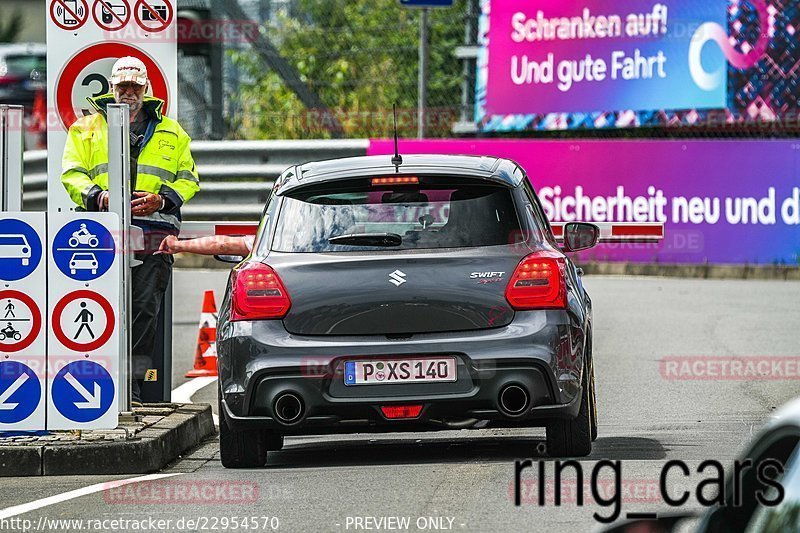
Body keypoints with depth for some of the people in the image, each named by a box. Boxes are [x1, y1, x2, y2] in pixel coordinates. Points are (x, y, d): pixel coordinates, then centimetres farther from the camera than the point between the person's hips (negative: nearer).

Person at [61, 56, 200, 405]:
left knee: (145, 308, -4)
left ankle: (132, 385, -3)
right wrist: (99, 197, -11)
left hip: (155, 229, 1)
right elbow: (72, 174, 8)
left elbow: (188, 179, 17)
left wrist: (163, 200, -4)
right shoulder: (89, 127, 15)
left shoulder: (171, 132, 19)